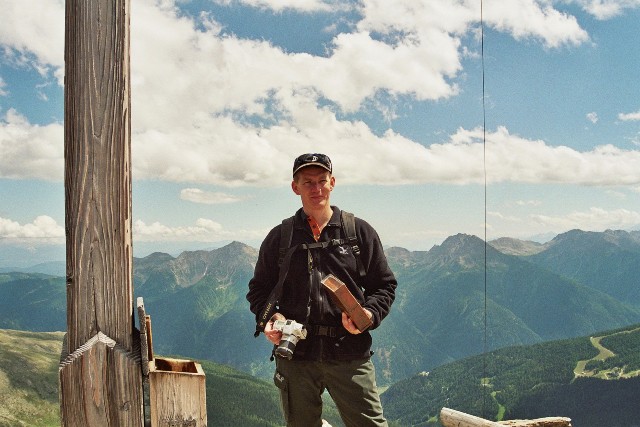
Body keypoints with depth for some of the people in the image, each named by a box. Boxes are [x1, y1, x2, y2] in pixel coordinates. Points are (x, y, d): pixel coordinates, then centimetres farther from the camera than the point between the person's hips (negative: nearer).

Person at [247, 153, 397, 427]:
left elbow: (384, 284, 10)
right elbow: (259, 289, 15)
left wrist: (370, 314, -9)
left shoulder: (359, 231, 6)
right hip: (295, 353, 2)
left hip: (350, 354, -1)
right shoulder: (279, 237, 9)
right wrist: (269, 317, -5)